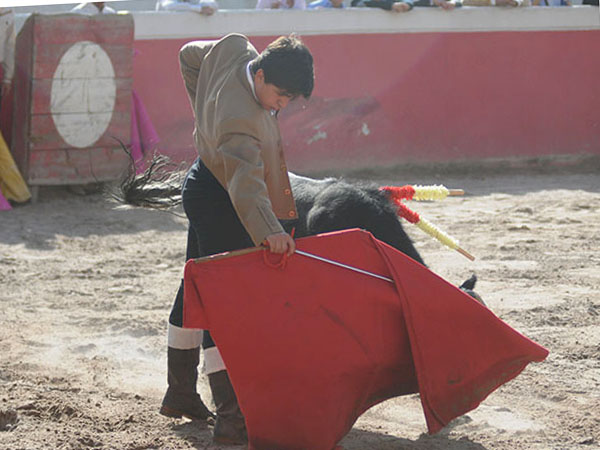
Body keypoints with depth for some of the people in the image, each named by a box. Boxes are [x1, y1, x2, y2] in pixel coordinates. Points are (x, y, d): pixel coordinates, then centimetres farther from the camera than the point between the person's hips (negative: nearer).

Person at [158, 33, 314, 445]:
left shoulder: (234, 49, -10)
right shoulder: (240, 121, -36)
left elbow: (189, 56, 9)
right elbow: (246, 180, -48)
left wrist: (206, 114, 15)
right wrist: (268, 230, -61)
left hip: (204, 189, 11)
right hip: (219, 206, -11)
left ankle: (180, 394, 33)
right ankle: (231, 416, -15)